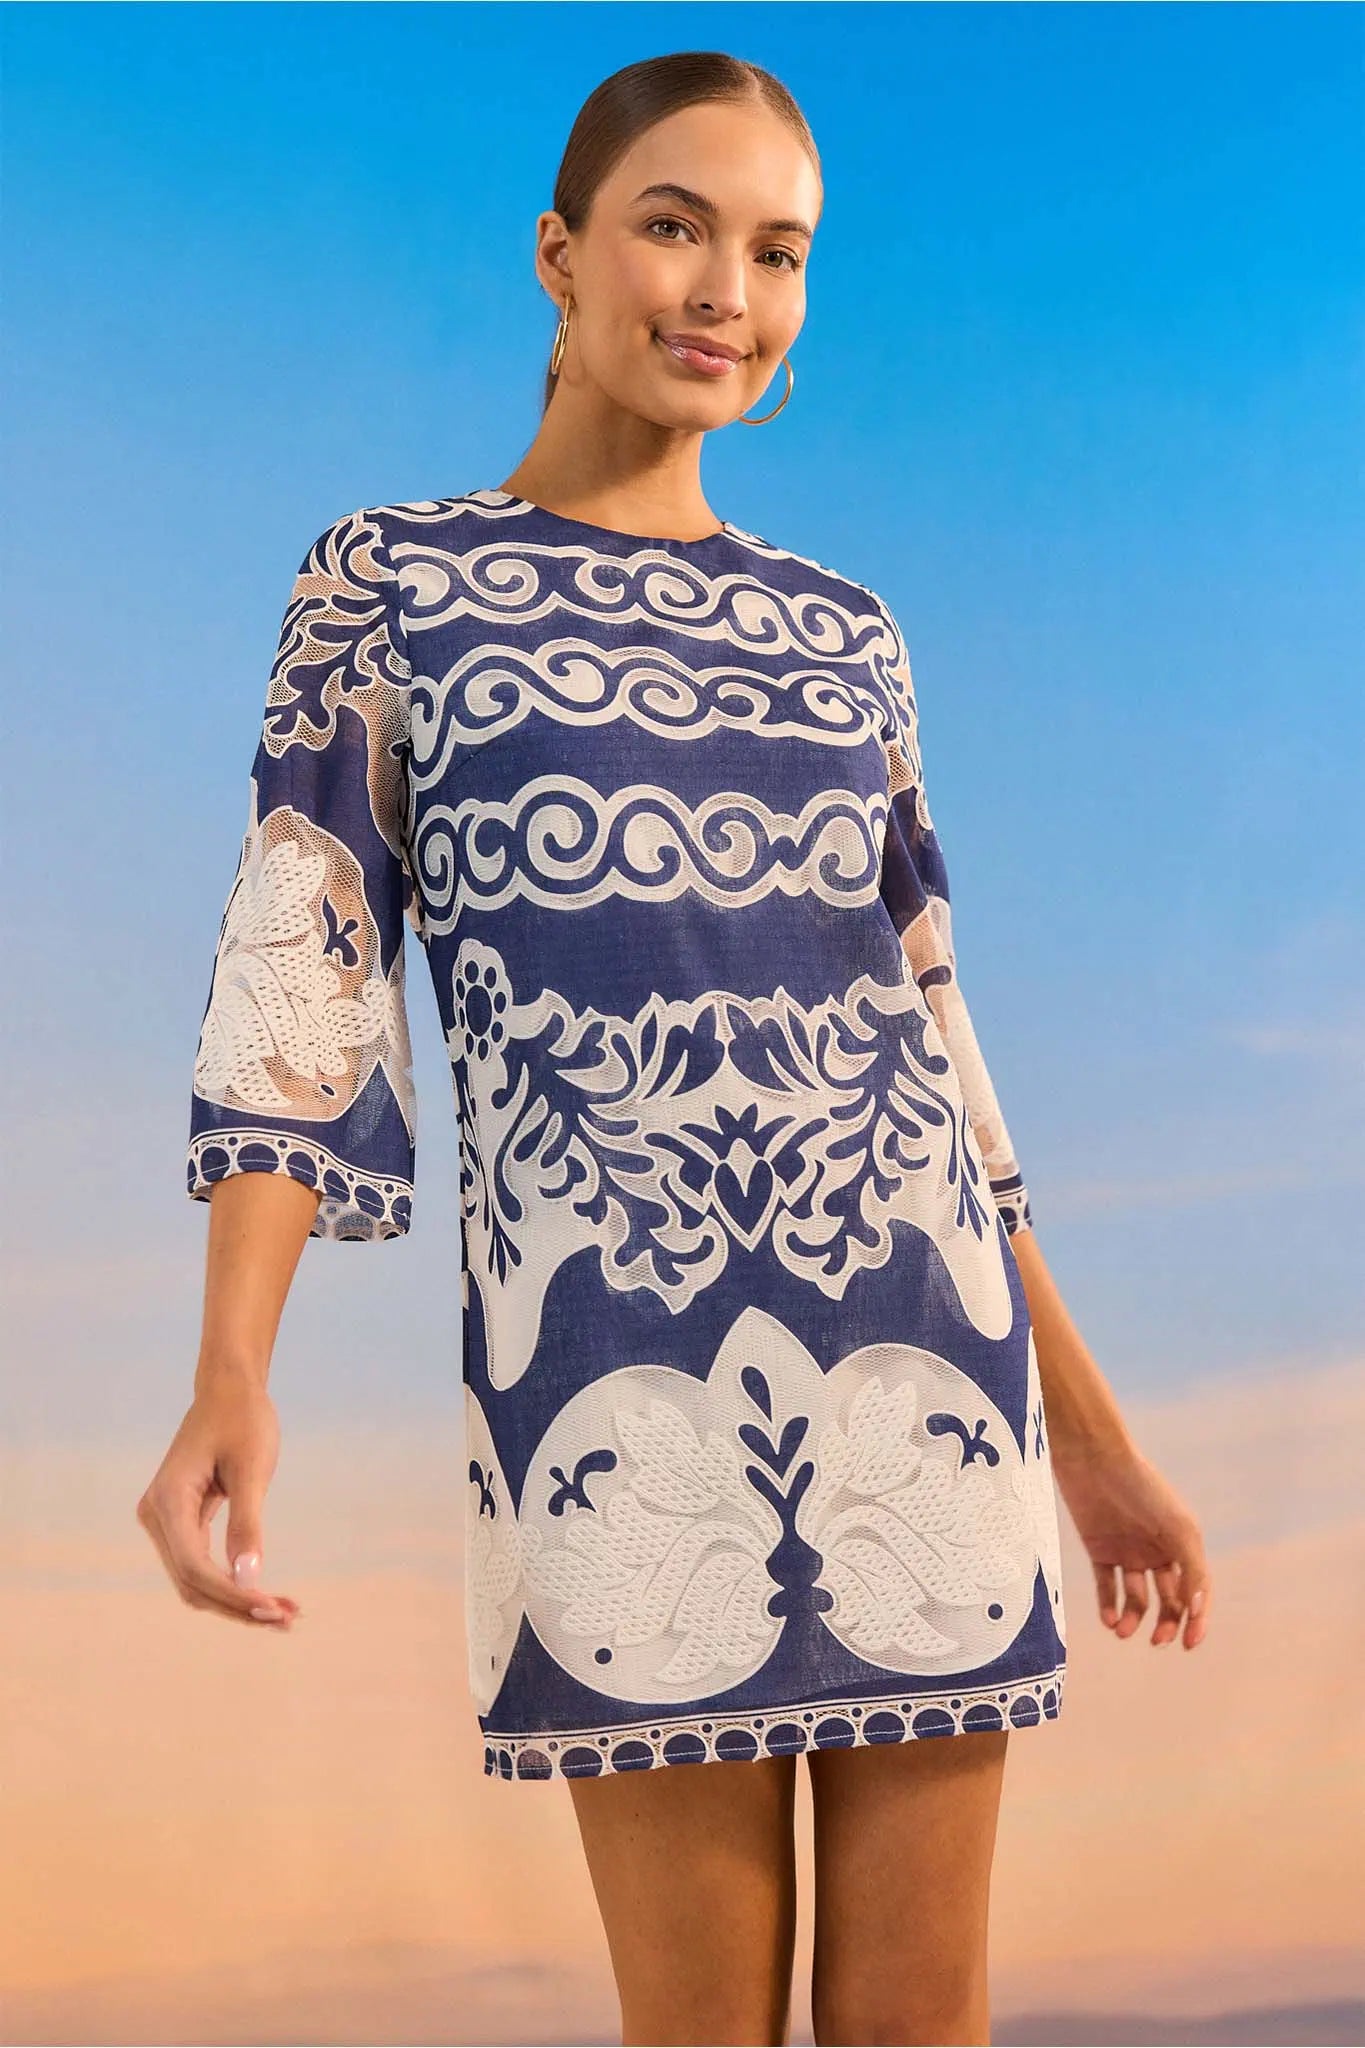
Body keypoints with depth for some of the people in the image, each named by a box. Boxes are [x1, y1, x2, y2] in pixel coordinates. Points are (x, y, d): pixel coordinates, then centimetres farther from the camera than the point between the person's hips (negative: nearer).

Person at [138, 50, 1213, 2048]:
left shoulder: (845, 634, 17)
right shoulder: (385, 582, 9)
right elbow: (298, 978, 0)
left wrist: (1093, 1435, 15)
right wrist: (231, 1383, -15)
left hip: (921, 1332, 3)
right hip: (615, 1337, -3)